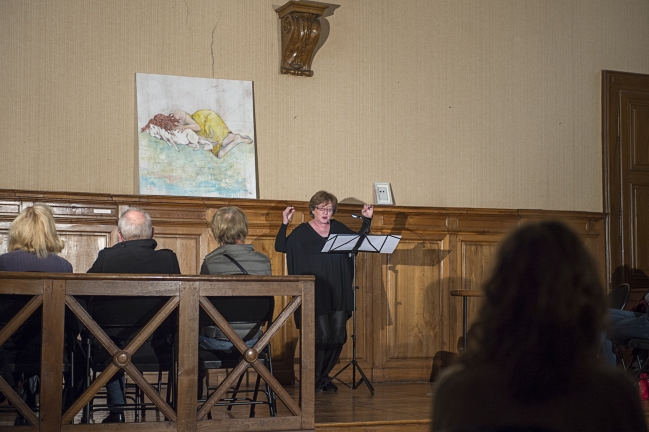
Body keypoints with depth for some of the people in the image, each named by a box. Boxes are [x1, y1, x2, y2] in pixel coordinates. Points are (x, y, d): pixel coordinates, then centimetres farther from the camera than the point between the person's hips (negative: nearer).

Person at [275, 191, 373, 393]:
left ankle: (324, 377, 19)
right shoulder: (302, 231, 0)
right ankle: (313, 379, 9)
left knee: (338, 336, 4)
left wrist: (367, 220, 7)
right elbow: (280, 247, -9)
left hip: (338, 293, 4)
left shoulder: (338, 228, 11)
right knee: (321, 336, -8)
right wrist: (284, 224, -21)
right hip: (315, 293, -4)